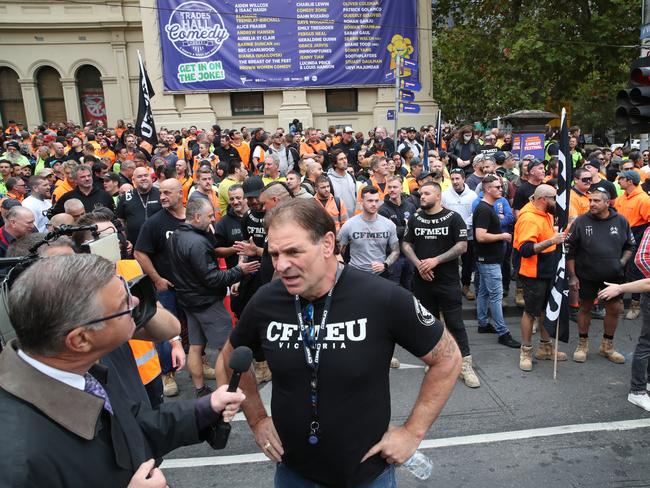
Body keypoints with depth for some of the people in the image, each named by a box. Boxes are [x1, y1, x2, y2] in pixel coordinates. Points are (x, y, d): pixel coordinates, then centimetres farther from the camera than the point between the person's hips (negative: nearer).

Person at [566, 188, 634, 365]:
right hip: (586, 275, -2)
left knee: (614, 309, 9)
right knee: (585, 308, 11)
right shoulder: (581, 221, -10)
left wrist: (622, 262, -5)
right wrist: (572, 276, -8)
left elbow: (630, 246, 11)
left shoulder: (621, 221, -4)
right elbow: (569, 250, -6)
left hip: (613, 276, 2)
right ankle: (582, 345, 27)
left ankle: (607, 346, 30)